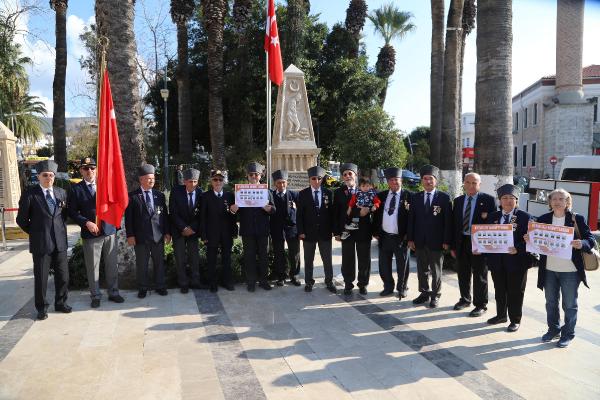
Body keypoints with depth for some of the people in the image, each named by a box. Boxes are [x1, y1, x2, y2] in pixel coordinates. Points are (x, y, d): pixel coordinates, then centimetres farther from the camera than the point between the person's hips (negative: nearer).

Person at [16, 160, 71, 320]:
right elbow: (22, 219, 0)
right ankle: (42, 308, 22)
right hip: (40, 244, -3)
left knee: (63, 276, 10)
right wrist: (35, 233, 4)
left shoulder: (61, 193, 6)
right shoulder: (30, 194, -5)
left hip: (60, 242, 3)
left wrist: (60, 229, 11)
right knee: (40, 278, 7)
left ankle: (60, 303, 27)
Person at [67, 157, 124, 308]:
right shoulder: (76, 189, 1)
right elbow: (72, 212, -2)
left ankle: (113, 292, 22)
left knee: (112, 264, 8)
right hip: (90, 233, -2)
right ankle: (95, 295, 19)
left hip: (109, 231, 2)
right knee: (92, 267, 5)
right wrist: (87, 223, -14)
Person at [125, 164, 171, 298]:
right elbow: (128, 217, -4)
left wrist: (167, 232, 4)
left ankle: (160, 286, 23)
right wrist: (130, 235, -9)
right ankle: (143, 288, 22)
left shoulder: (160, 195, 7)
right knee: (141, 264, 9)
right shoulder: (132, 196, -2)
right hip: (141, 237, -2)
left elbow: (165, 215, 8)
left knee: (160, 263, 10)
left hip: (158, 236, 3)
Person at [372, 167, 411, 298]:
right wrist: (375, 232, 4)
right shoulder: (381, 196, 7)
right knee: (384, 265, 12)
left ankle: (402, 289, 26)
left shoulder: (408, 196, -5)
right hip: (384, 237, 4)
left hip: (401, 237, -4)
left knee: (402, 265, 9)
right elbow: (376, 215, 10)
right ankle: (388, 287, 30)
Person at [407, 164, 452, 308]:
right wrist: (410, 238, 1)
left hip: (436, 241, -3)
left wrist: (446, 241, -10)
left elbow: (448, 221, -6)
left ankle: (435, 295, 21)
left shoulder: (444, 197, -3)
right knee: (422, 269, 12)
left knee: (436, 270, 8)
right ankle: (424, 293, 26)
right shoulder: (416, 197, 6)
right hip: (419, 241, 3)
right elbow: (411, 219, 6)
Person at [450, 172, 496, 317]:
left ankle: (481, 305, 19)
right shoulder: (458, 201, 8)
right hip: (461, 242, 5)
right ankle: (465, 299, 34)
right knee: (463, 273, 16)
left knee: (479, 275, 6)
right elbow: (454, 223, 8)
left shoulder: (488, 200, -6)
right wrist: (453, 246, 6)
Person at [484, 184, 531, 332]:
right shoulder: (493, 216, 8)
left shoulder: (525, 217, -5)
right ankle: (501, 315, 34)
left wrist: (518, 249, -24)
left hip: (516, 260, -4)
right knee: (499, 290, 17)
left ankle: (515, 320, 24)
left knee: (515, 292, 8)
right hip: (496, 260, 4)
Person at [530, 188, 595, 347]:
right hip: (549, 270, 4)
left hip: (570, 271, -3)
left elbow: (591, 239, -7)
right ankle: (553, 329, 33)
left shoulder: (577, 219, -6)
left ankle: (568, 334, 23)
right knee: (551, 302, 16)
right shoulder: (543, 219, 4)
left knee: (569, 304, 8)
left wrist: (581, 244, -28)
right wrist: (529, 239, -13)